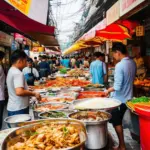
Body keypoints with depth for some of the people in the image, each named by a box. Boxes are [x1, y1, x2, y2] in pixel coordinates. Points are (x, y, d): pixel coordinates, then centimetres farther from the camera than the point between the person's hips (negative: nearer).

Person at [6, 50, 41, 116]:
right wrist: (34, 94, -20)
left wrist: (27, 89, 19)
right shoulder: (18, 73, -20)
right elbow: (19, 92, -32)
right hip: (18, 109, -9)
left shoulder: (11, 71, 11)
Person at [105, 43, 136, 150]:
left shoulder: (120, 65, -24)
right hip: (128, 97, 8)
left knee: (116, 122, 8)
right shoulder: (133, 63, 1)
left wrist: (109, 90, -8)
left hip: (120, 99, -8)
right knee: (118, 121, 20)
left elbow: (117, 86, -25)